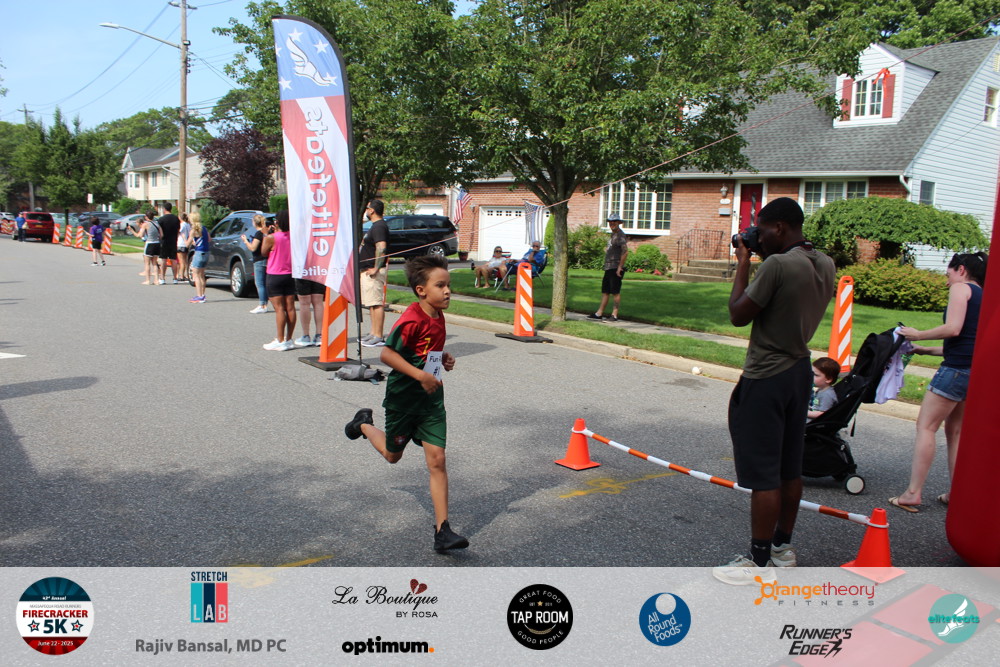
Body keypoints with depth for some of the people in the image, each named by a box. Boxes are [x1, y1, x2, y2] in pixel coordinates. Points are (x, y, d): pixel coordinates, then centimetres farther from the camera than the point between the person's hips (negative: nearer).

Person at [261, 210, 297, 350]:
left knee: (279, 308, -5)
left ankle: (281, 341, -5)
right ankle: (288, 339, 11)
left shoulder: (271, 238, -15)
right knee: (290, 308, 6)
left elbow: (263, 253, 0)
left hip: (275, 276, -5)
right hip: (290, 275, 5)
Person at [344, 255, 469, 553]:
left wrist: (443, 358, 4)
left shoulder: (438, 317, 4)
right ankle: (364, 424, 48)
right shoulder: (411, 319, -21)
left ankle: (442, 531, 0)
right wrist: (420, 375, -29)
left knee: (437, 460, -3)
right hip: (403, 397, -5)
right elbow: (387, 353, -25)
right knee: (393, 455, 17)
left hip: (431, 399, 6)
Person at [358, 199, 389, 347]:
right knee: (372, 304, 15)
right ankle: (373, 333, 21)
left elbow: (381, 247, -27)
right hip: (366, 270, 11)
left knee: (376, 304, -10)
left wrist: (376, 268, -26)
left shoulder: (379, 226, -15)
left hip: (372, 272, -11)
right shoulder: (376, 226, 19)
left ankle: (378, 337, -10)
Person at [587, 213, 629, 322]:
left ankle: (614, 315, 1)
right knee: (605, 291, 11)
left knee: (615, 292, -4)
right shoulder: (613, 234, 18)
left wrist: (620, 267, -21)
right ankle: (599, 314, 15)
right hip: (608, 268, 10)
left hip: (616, 268, -10)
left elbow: (625, 252, -20)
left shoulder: (620, 235, -12)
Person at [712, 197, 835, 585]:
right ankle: (783, 548, 29)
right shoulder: (825, 265, 6)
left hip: (766, 379, -9)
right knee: (789, 468, 17)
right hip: (799, 370, 9)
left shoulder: (777, 265, -21)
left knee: (763, 475, -2)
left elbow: (738, 315, -13)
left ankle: (759, 563, 7)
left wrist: (743, 263, -4)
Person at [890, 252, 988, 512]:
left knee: (926, 426, -6)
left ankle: (913, 493, -8)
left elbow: (953, 329, -15)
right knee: (955, 430, 16)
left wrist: (917, 335, -3)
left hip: (958, 368, -9)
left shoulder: (961, 288, -2)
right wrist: (926, 350, 26)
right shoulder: (984, 298, 23)